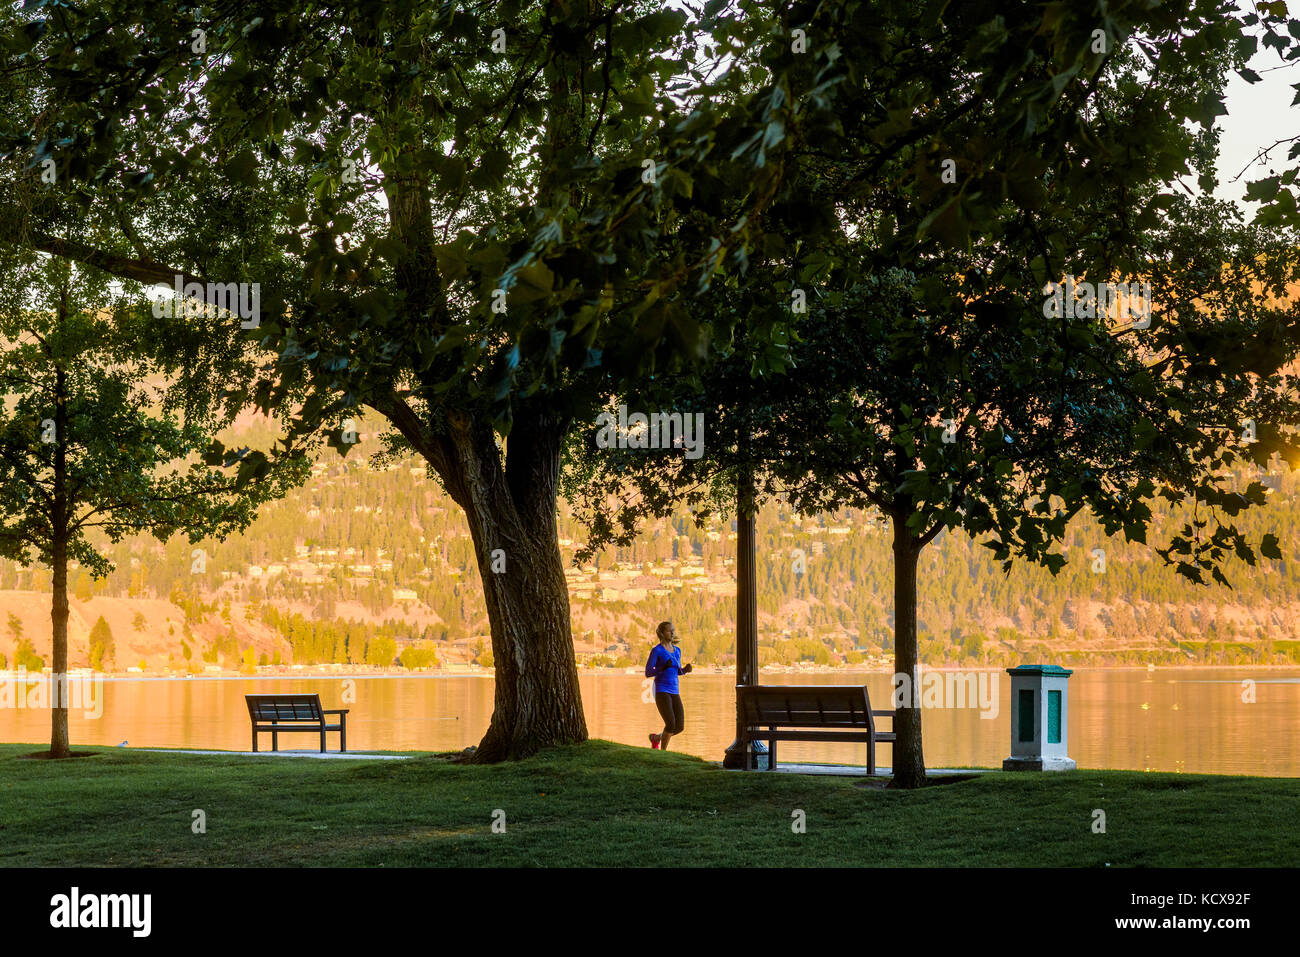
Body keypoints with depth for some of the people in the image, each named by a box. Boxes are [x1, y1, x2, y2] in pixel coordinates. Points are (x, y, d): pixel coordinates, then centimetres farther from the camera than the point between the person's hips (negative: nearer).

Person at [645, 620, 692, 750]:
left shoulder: (677, 650, 14)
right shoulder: (656, 650, -6)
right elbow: (648, 673, -7)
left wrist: (685, 670, 2)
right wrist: (663, 667, -24)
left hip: (674, 693, 6)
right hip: (661, 692, -6)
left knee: (679, 727, -2)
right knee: (671, 724, -19)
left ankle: (656, 738, 25)